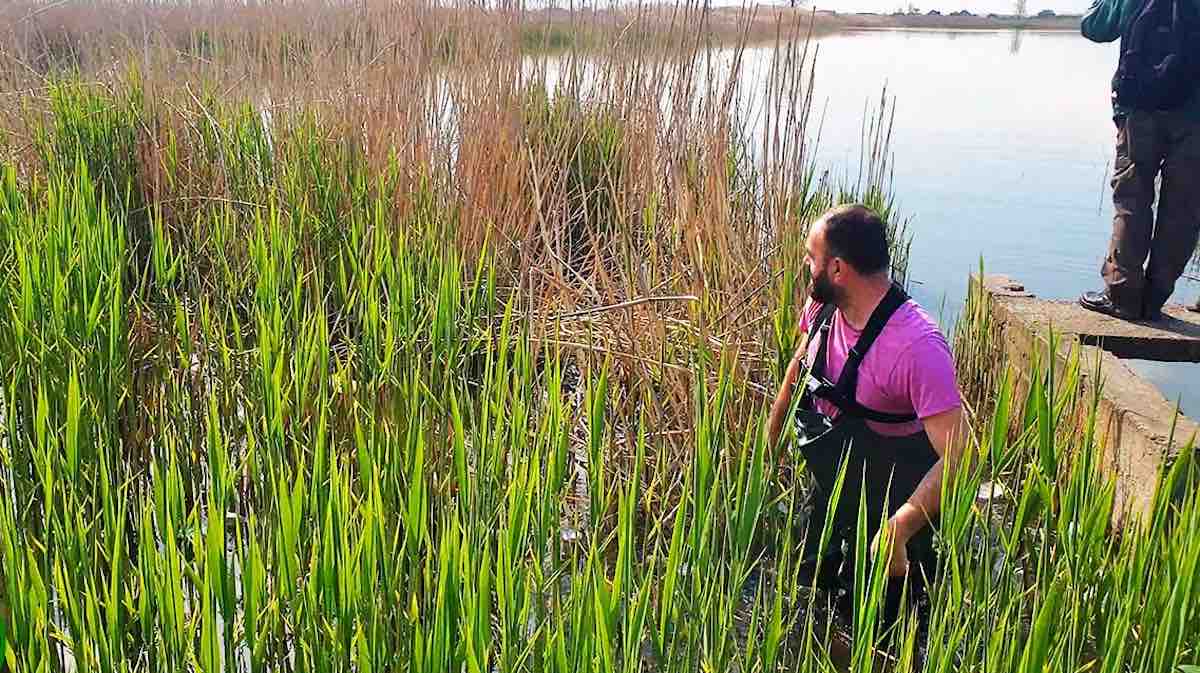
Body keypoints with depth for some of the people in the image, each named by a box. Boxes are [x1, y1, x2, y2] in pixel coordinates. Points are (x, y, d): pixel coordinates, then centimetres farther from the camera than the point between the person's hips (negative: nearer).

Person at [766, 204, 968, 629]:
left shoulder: (917, 345, -34)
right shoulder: (823, 305, -11)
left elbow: (957, 454, -35)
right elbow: (799, 368, 11)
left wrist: (897, 531, -41)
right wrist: (770, 441, 18)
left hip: (888, 503, -7)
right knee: (814, 579, 23)